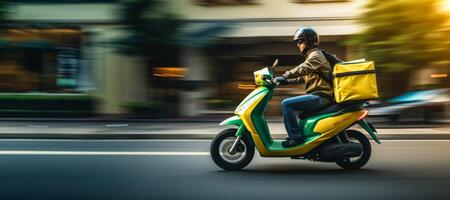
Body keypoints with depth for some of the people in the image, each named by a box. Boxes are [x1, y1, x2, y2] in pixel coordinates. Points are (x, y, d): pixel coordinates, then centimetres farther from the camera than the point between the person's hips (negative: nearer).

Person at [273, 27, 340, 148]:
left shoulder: (316, 55, -7)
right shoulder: (313, 56, 24)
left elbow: (302, 69, -25)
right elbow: (303, 77, 25)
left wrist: (284, 76, -30)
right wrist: (286, 81, 14)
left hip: (320, 96, -11)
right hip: (318, 96, 11)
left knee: (286, 104, -20)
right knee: (289, 104, 22)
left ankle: (296, 136, -20)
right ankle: (296, 134, 21)